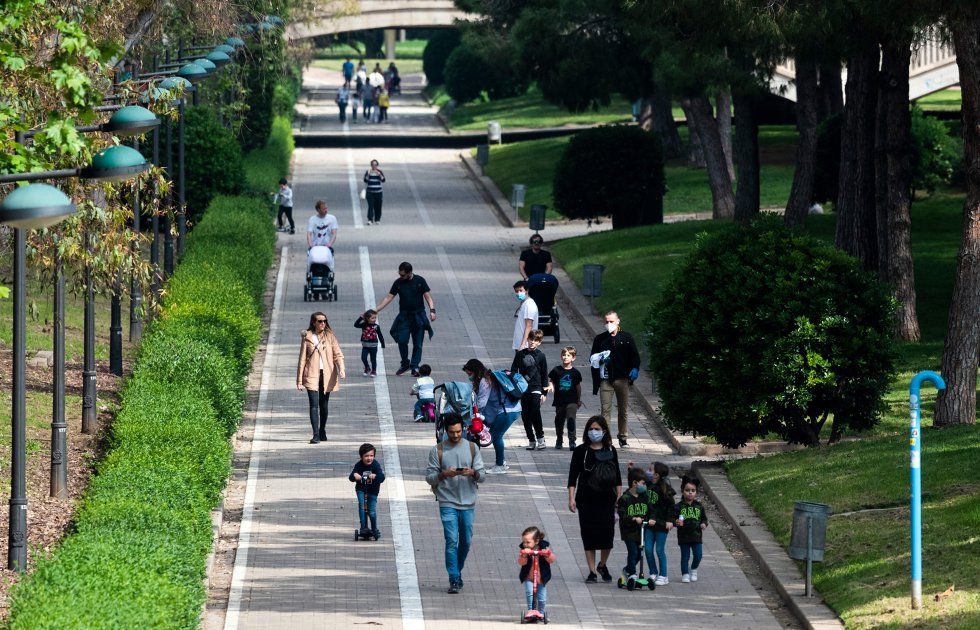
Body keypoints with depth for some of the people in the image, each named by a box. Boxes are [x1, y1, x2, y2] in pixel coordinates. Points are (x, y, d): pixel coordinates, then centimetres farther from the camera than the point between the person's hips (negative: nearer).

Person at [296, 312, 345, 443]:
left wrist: (341, 369, -20)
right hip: (312, 375, -2)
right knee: (314, 405, -12)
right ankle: (316, 435, -16)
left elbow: (338, 354, 0)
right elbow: (302, 358, 2)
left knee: (324, 404, 12)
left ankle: (322, 431, 31)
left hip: (327, 375, 2)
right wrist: (299, 380, -1)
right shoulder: (307, 337, 1)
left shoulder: (329, 336, 5)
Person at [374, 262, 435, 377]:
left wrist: (432, 310, -15)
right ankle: (405, 364, 6)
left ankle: (414, 367, 5)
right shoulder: (398, 283, 3)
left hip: (418, 316, -1)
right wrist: (375, 310, -2)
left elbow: (428, 297, 0)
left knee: (417, 344, -2)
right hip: (404, 316, 1)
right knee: (402, 341, -12)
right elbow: (388, 298, 5)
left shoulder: (420, 281, -1)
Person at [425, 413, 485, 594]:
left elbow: (481, 475, 5)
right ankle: (454, 580, -10)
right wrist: (444, 474, -21)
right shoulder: (437, 450, 0)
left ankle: (457, 571, 30)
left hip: (468, 503, 3)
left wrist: (473, 473, -17)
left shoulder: (472, 448, 6)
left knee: (466, 541, 10)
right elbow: (430, 477, -2)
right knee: (452, 541, -11)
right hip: (448, 503, -3)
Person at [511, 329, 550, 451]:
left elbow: (545, 375, 5)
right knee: (525, 416, 3)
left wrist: (544, 392, 1)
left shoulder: (541, 356, 2)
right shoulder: (520, 354, 7)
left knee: (535, 413, -15)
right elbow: (514, 370, 11)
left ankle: (540, 438, -3)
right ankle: (531, 440, 11)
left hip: (536, 389, -3)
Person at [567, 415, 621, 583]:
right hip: (587, 500, -2)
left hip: (607, 499, 2)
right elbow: (573, 476, -3)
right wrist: (571, 498, -11)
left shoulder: (610, 450, 6)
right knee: (589, 535, 1)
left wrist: (619, 497, 8)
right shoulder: (581, 451, -2)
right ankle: (592, 571, 10)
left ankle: (602, 566, 24)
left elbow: (617, 476, 12)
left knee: (608, 533, -1)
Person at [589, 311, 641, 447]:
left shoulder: (626, 337, 8)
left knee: (622, 409, 7)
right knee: (605, 409, -7)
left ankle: (623, 438, 16)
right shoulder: (600, 339, 10)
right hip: (605, 378, 0)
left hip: (622, 378, 0)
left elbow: (635, 356, 7)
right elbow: (592, 358, 13)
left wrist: (635, 369, -10)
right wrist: (601, 359, -9)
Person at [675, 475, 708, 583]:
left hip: (696, 535, 2)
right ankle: (685, 574, 16)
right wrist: (676, 522, -26)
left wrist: (704, 524, -8)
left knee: (698, 556, 1)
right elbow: (674, 518, -5)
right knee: (685, 556, 4)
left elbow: (704, 518, 13)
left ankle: (693, 570, 26)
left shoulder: (699, 506, 4)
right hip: (684, 537, -2)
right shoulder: (679, 507, -5)